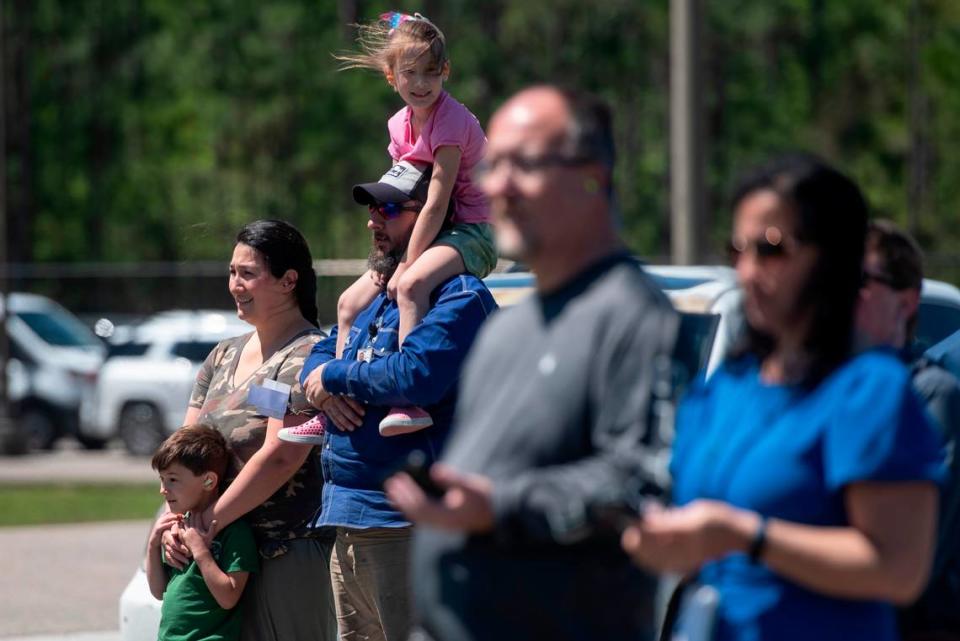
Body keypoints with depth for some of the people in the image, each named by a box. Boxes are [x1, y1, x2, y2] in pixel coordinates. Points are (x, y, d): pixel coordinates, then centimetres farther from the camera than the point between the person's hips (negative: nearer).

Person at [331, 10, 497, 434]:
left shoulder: (450, 121, -19)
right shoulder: (400, 125, 8)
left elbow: (436, 202, -22)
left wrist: (406, 264, -21)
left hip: (468, 234, -9)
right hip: (427, 234, 9)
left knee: (411, 285, -37)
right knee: (350, 303, 7)